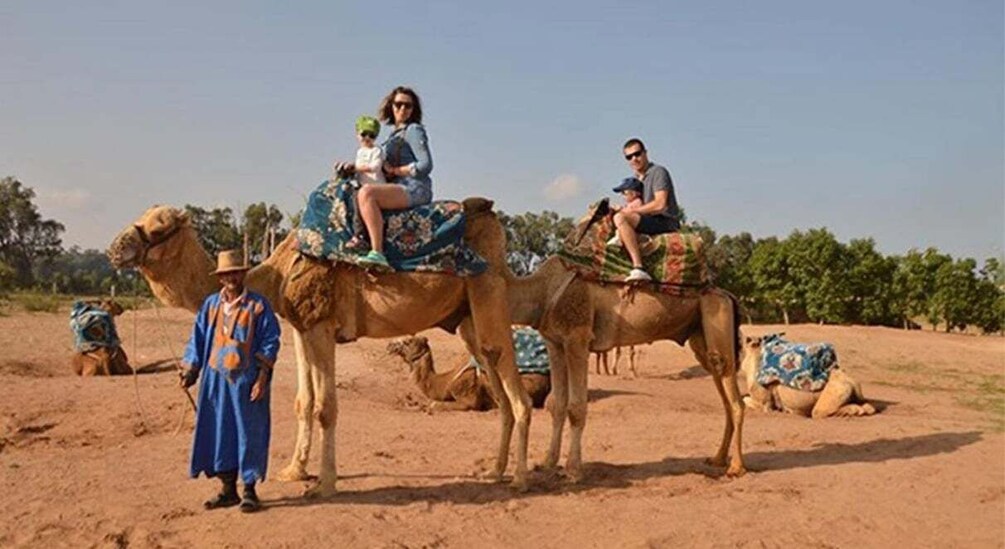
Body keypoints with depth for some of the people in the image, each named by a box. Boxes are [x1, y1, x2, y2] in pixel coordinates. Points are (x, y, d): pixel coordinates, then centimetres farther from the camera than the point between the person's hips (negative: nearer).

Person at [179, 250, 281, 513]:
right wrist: (190, 370, 3)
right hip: (216, 379, 4)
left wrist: (262, 378, -12)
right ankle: (228, 490, 20)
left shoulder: (258, 305, -3)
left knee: (248, 433, 2)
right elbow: (198, 339, 12)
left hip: (246, 380, -4)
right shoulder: (211, 304, 8)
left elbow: (270, 343, -5)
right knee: (218, 432, 8)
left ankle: (249, 491, 14)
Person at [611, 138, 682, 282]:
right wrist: (622, 209, -1)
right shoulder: (636, 178, 20)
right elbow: (639, 205, 20)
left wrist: (629, 211, -13)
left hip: (666, 223, -10)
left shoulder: (658, 172, -5)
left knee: (620, 218, -29)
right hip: (651, 223, 10)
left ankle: (638, 268, -38)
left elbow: (660, 204, -17)